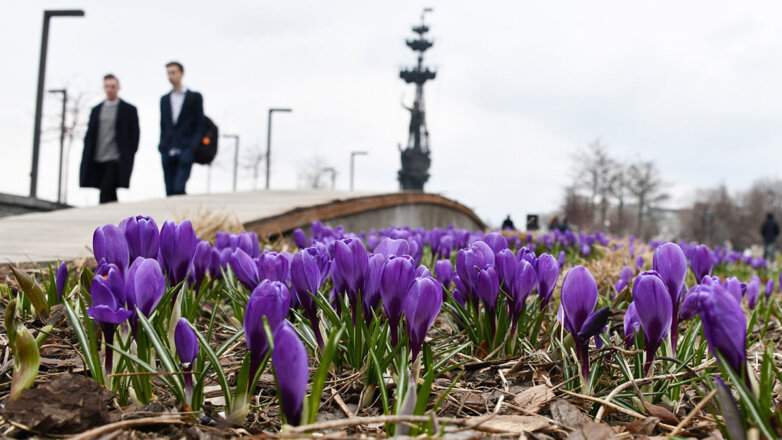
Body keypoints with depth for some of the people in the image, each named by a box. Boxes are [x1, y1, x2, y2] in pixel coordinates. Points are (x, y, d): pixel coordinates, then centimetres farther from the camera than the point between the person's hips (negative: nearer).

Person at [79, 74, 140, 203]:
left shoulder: (129, 110, 4)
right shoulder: (96, 110, 17)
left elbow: (134, 136, 2)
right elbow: (89, 135, 16)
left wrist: (129, 158, -5)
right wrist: (86, 160, 8)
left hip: (116, 161, -5)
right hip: (97, 161, 5)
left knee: (105, 194, -16)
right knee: (110, 197, 9)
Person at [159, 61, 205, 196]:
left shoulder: (194, 97, 6)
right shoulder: (164, 99, 18)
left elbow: (201, 124, 2)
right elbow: (163, 125, 18)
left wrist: (194, 146, -10)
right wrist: (162, 147, 7)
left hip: (185, 150, -4)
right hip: (167, 152, 4)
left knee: (179, 188, -18)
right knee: (170, 191, 3)